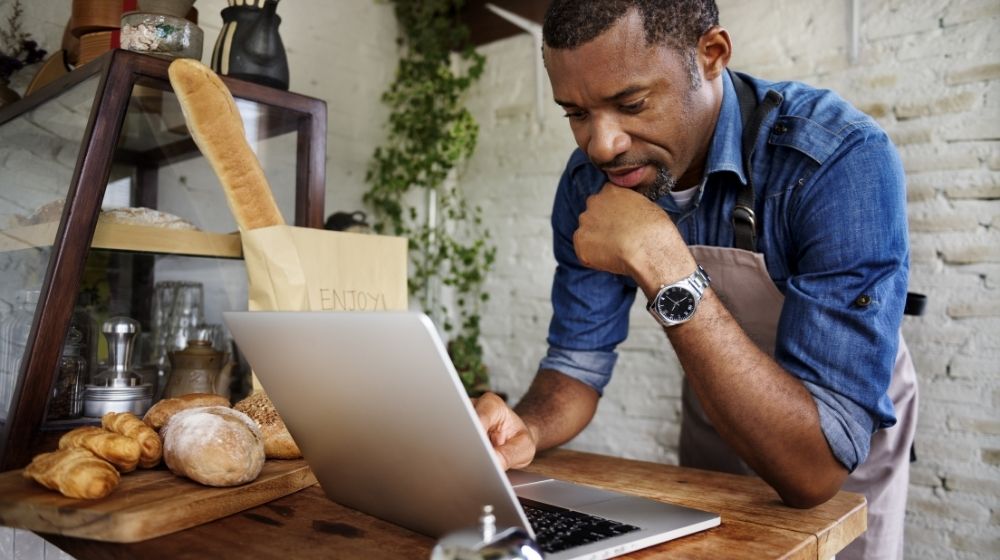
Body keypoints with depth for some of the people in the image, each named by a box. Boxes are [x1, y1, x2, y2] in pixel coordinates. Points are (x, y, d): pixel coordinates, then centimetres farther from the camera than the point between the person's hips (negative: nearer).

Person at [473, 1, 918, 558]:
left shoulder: (843, 159, -35)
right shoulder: (589, 182, -18)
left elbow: (814, 468, -39)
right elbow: (579, 359, -11)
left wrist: (661, 263, -45)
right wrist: (526, 430, -32)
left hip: (845, 455, -4)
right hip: (713, 422, 4)